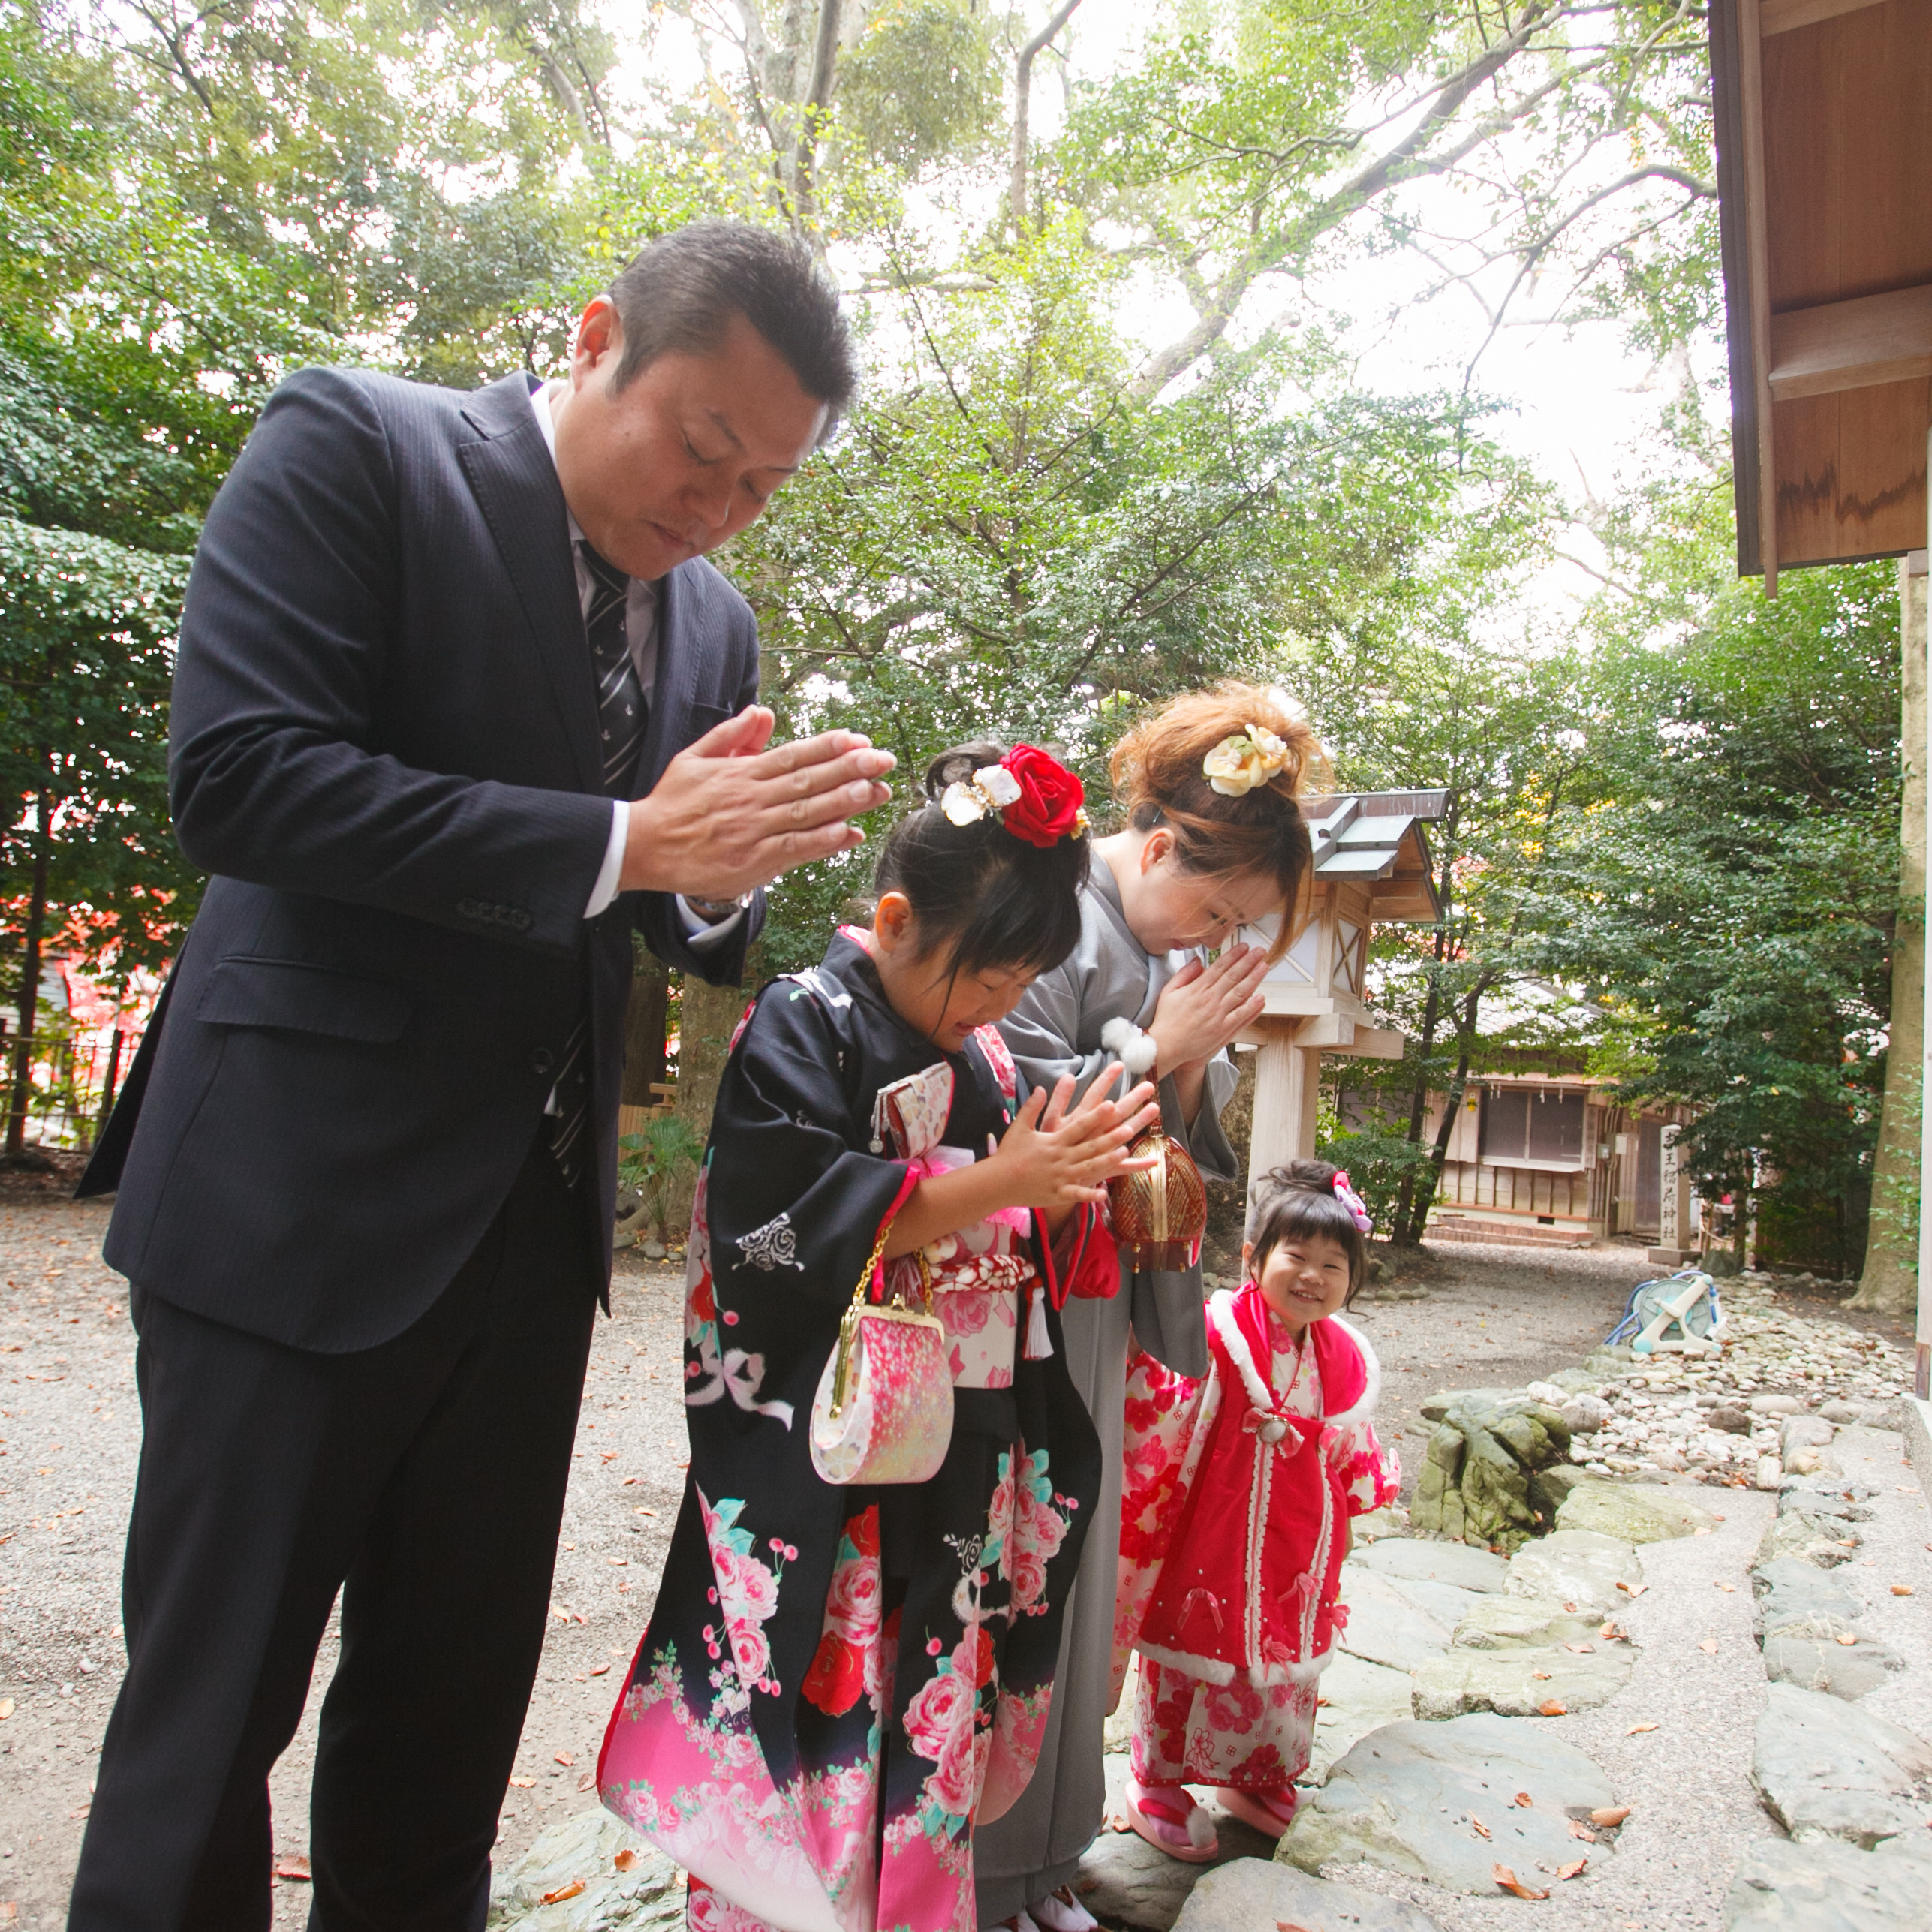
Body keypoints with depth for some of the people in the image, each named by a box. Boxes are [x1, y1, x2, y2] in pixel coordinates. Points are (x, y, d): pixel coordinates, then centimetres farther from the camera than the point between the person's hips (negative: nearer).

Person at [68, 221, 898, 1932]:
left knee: (454, 1711, 17)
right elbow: (236, 775, -18)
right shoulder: (353, 443, -5)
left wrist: (730, 867, -9)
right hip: (307, 1192, -5)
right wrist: (622, 841, -21)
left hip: (536, 1213, 6)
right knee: (211, 1712, 7)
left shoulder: (715, 623, 11)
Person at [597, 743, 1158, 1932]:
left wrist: (1072, 1183, -5)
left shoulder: (984, 1058, 10)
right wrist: (998, 1184, -21)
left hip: (963, 1454, 7)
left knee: (934, 1717, 16)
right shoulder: (801, 1028, -11)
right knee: (814, 1715, 2)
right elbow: (800, 1226, -20)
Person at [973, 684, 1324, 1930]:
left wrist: (1196, 1066, -6)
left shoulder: (1175, 959, 11)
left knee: (1072, 1563, 18)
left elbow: (1186, 1139, 13)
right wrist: (1157, 1046, -15)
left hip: (1102, 1304, 9)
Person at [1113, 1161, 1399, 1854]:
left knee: (1287, 1659, 19)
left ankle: (1259, 1781, 43)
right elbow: (1156, 1414, -19)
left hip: (1298, 1546, 6)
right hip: (1211, 1535, -6)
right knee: (1190, 1654, 7)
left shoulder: (1344, 1358, 0)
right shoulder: (1213, 1335, -20)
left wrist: (1343, 1525, 22)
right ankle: (1157, 1787, 28)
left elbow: (1350, 1452, 14)